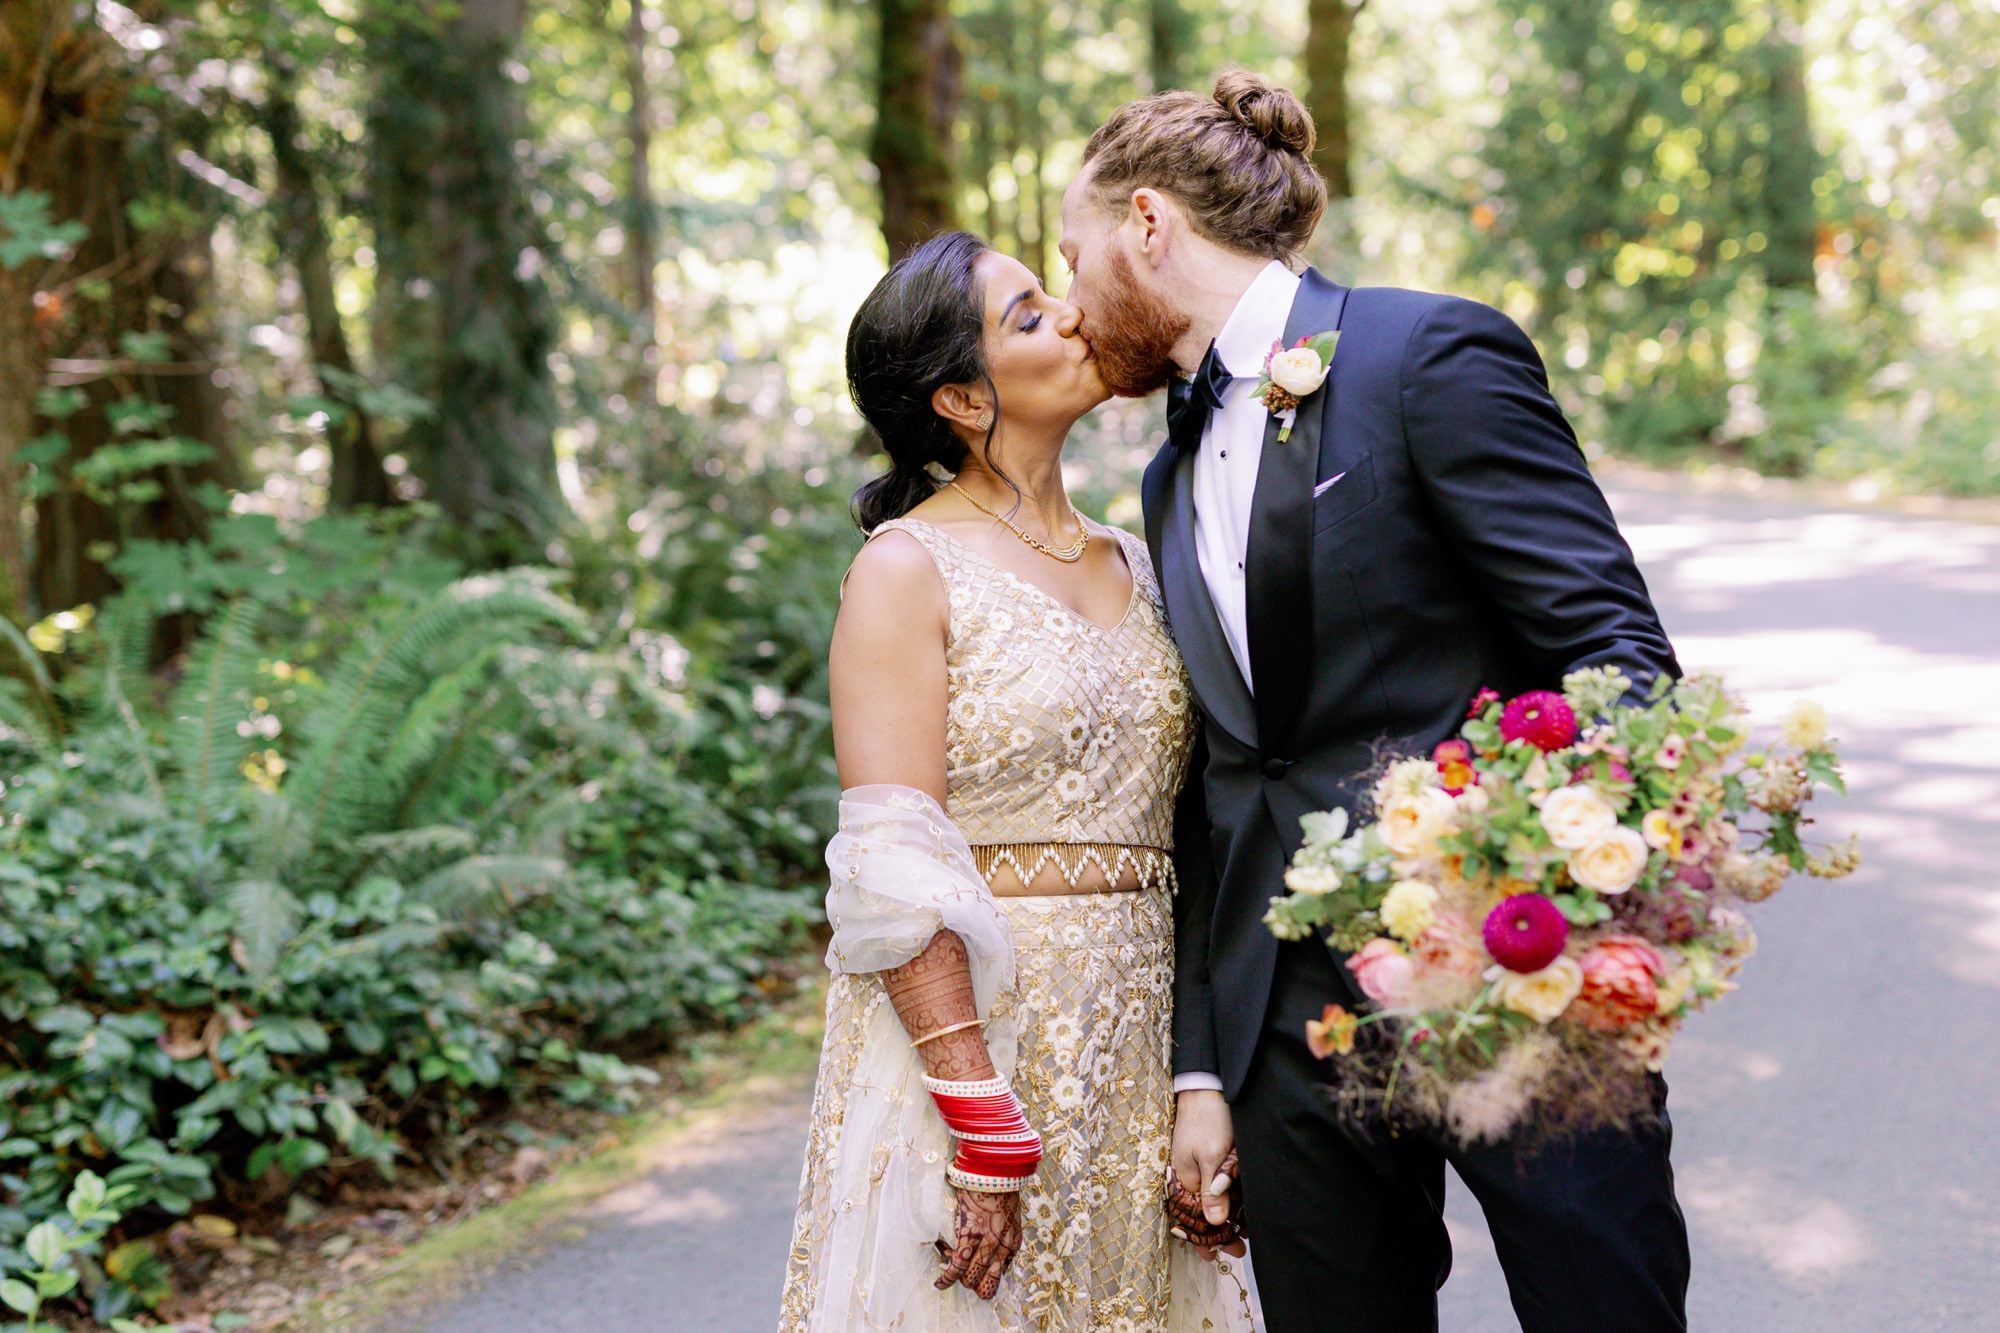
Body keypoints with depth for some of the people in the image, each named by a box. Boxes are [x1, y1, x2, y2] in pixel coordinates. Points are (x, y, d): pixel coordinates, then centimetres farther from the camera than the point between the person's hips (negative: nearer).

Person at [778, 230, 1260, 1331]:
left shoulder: (1136, 566, 12)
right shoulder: (907, 569, -7)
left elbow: (1183, 842, 11)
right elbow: (893, 876, -14)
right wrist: (985, 1128, -19)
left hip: (1135, 1049, 6)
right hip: (965, 1024, -5)